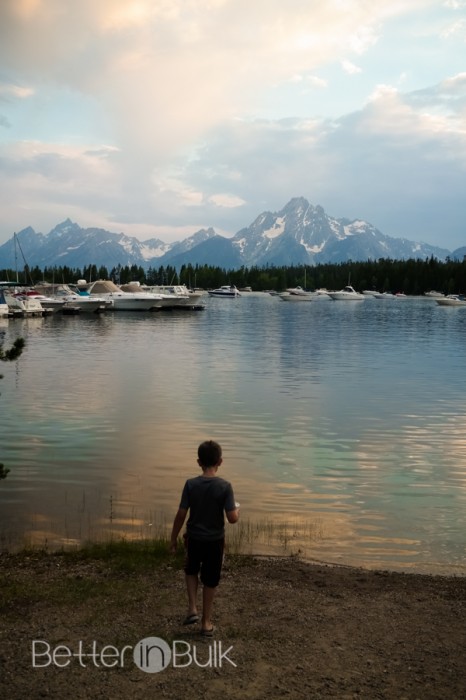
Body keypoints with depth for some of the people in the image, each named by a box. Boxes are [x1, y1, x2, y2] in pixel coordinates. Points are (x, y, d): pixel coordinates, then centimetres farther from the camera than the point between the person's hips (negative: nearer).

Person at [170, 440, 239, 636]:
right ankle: (206, 622, 26)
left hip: (194, 538, 1)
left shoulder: (190, 484, -14)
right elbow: (232, 518, -18)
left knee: (191, 571, 28)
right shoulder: (225, 486, -17)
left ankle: (192, 609, 18)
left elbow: (181, 515, -10)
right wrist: (237, 511, 5)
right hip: (215, 540, -1)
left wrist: (173, 538, 3)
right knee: (210, 580, 15)